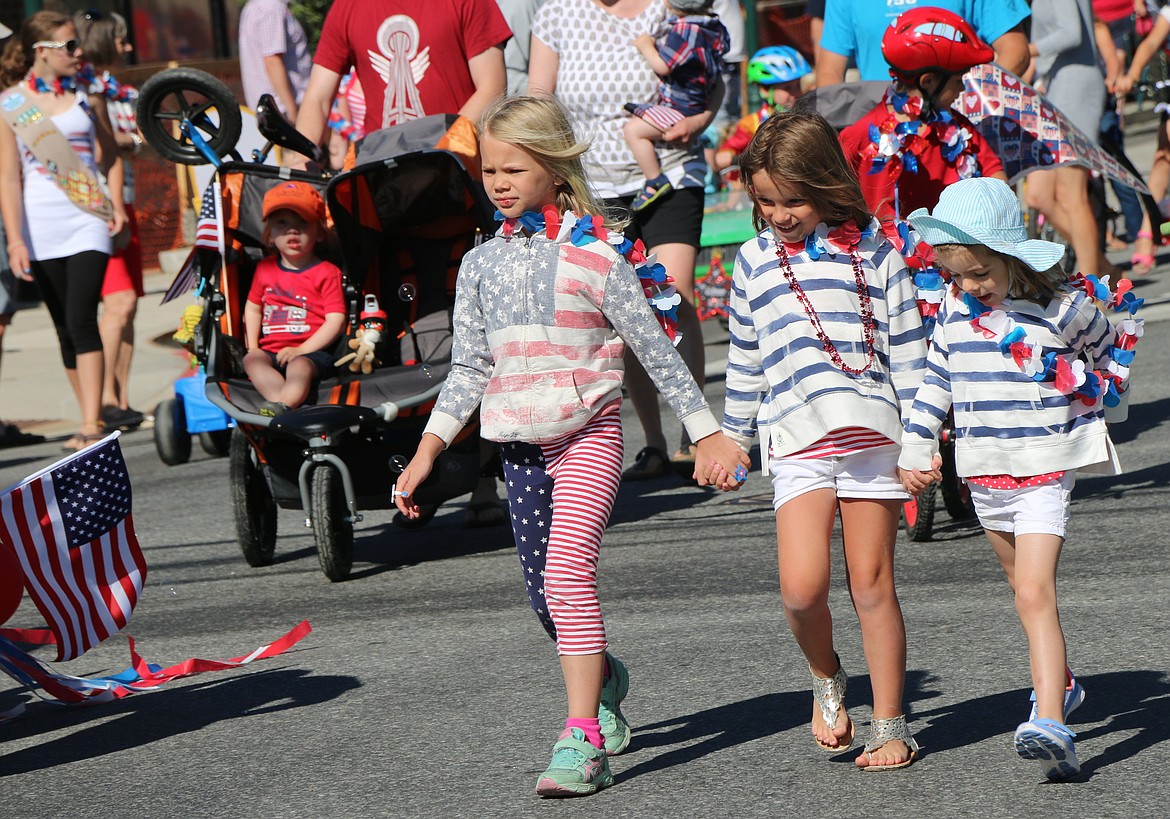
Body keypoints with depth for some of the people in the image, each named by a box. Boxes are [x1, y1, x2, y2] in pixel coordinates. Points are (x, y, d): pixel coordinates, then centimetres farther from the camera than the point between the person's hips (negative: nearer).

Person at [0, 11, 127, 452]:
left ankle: (91, 426, -18)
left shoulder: (87, 93, 6)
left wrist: (116, 202, 1)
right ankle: (92, 420, 16)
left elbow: (110, 155, 17)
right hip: (41, 229, 0)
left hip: (88, 222, 0)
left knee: (82, 321, -14)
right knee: (65, 328, 6)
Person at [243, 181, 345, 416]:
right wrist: (252, 346, 6)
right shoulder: (265, 269, 17)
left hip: (313, 352, -5)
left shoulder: (327, 272, 1)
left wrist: (301, 350, -14)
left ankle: (280, 406, -60)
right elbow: (253, 308, 24)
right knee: (252, 360, -26)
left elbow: (336, 320, -6)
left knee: (300, 366, -36)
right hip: (271, 350, 5)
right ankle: (281, 402, -48)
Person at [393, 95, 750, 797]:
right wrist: (427, 452, 5)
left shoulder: (594, 254, -6)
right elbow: (468, 368, 12)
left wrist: (708, 432, 0)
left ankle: (583, 741, -22)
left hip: (588, 432, -6)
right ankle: (605, 678, 42)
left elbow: (656, 349, -2)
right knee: (546, 595, 11)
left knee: (568, 569, -22)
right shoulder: (483, 263, 9)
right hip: (520, 443, 6)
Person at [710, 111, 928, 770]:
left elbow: (908, 351, 5)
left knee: (872, 584, 1)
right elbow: (746, 359, 20)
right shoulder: (755, 261, 11)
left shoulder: (873, 251, 3)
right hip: (795, 445, 1)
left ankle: (891, 727, 11)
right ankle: (827, 678, 15)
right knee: (802, 585, -14)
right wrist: (732, 438, 21)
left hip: (872, 433, -1)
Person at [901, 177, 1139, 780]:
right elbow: (936, 378, 15)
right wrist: (914, 449, 13)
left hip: (1044, 472, -6)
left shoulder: (1062, 306, -10)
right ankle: (1060, 683, 41)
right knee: (1025, 588, 20)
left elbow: (1111, 352, 9)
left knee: (1034, 595, -19)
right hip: (983, 474, 6)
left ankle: (1050, 723, -29)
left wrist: (1086, 385, -5)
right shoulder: (954, 308, 3)